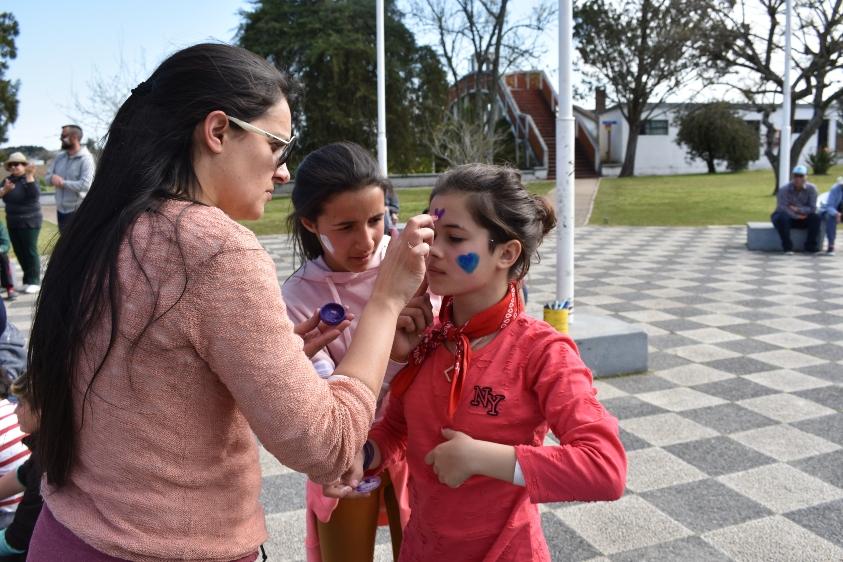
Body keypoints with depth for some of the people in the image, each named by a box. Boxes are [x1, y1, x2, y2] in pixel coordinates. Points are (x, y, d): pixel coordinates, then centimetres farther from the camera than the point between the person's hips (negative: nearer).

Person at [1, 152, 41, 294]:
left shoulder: (28, 179, -10)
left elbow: (34, 195, -28)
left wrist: (29, 176, -33)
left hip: (29, 222, -7)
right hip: (13, 223, 7)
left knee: (30, 251, -4)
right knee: (19, 252, 9)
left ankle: (34, 281, 1)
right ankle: (28, 279, 18)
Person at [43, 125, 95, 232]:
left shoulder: (86, 159, -14)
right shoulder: (60, 157, 9)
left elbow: (85, 185, -24)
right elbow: (47, 176, 11)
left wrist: (63, 183, -17)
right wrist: (53, 178, -13)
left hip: (78, 210, -8)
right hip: (61, 209, 8)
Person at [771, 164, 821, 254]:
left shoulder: (811, 188, -9)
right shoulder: (784, 189, -17)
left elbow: (813, 208, -13)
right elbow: (781, 208, -23)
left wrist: (797, 209, -26)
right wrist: (797, 216, -25)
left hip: (802, 218, 2)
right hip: (787, 217, -2)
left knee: (815, 217, -25)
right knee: (782, 218, -36)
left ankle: (811, 246, -16)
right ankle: (787, 247, -29)